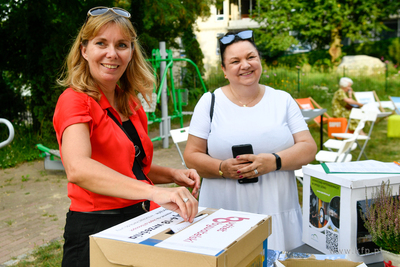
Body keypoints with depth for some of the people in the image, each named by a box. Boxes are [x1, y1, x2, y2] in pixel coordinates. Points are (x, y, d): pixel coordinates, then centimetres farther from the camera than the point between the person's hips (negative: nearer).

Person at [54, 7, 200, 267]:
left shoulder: (130, 103, 8)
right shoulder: (75, 100, -15)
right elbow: (78, 168, -35)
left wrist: (171, 174, 1)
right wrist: (153, 191, -46)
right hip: (96, 230, -7)